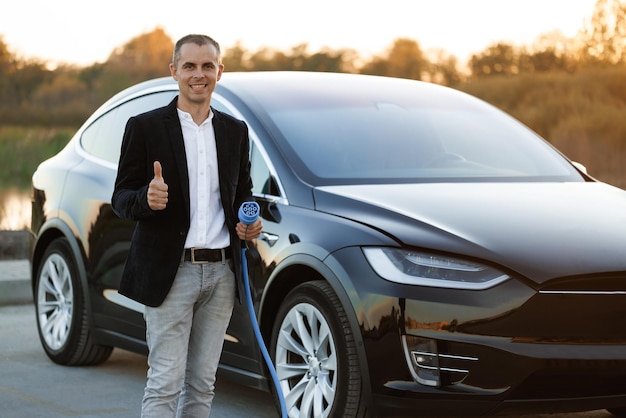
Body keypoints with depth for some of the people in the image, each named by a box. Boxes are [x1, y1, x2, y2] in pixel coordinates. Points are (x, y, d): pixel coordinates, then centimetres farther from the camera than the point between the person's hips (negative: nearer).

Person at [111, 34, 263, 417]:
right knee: (165, 383, -6)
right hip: (170, 271, -4)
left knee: (203, 384, 11)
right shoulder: (145, 127, -2)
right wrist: (146, 198, -24)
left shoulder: (235, 131, 12)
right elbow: (121, 199, -2)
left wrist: (250, 221, -1)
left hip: (222, 271, 5)